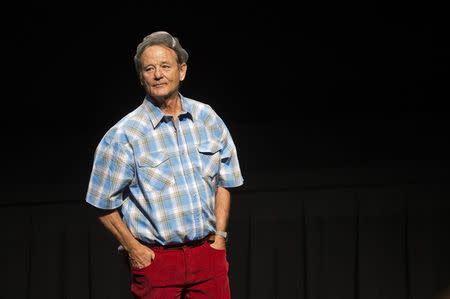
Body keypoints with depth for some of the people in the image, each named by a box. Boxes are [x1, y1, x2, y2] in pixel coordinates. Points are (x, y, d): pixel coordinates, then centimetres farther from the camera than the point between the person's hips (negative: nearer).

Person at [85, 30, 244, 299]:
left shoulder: (208, 118, 6)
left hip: (208, 254, 3)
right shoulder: (123, 135, -6)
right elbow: (105, 206, -2)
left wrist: (220, 236, 7)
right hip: (156, 258, -3)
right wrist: (134, 250, -7)